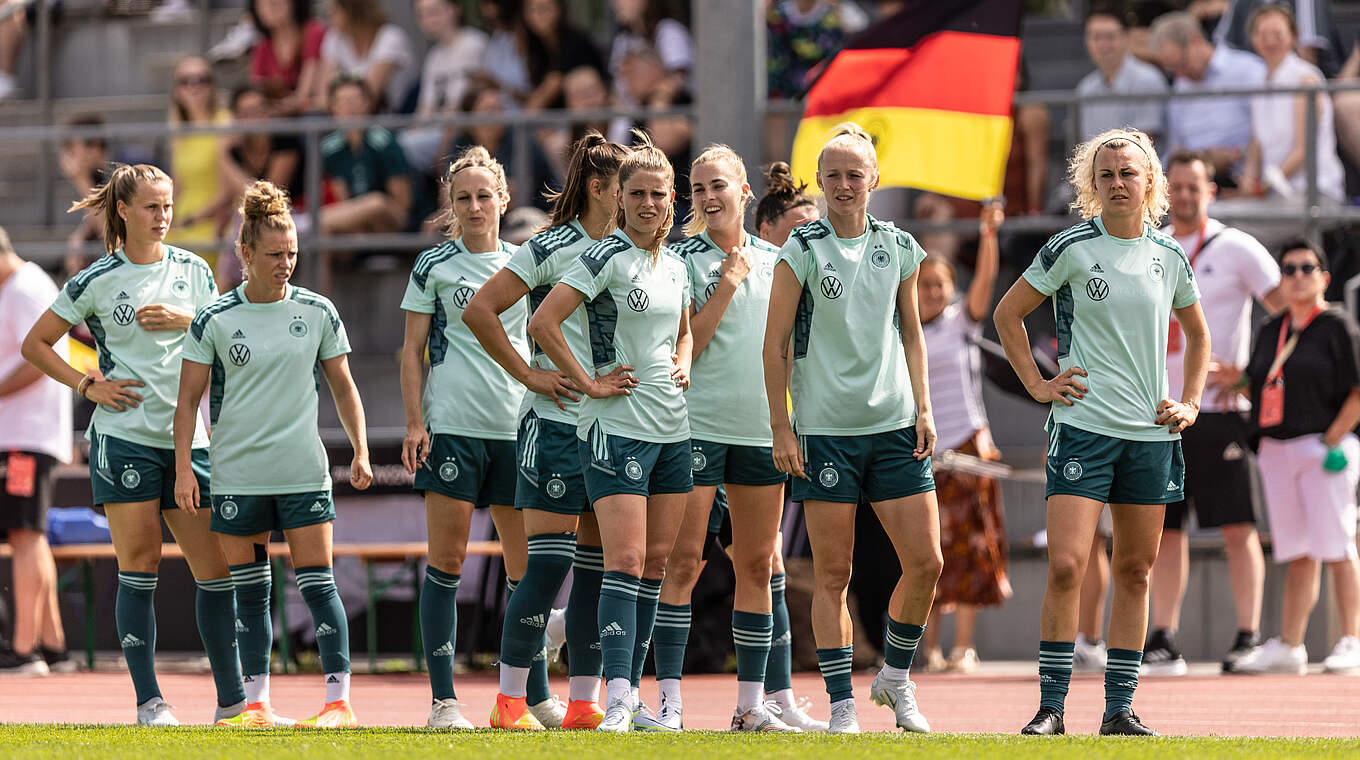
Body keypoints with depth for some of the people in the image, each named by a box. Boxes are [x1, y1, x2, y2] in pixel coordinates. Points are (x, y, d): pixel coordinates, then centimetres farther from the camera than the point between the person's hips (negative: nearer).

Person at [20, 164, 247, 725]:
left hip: (188, 438, 4)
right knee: (139, 567, -4)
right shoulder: (96, 281, 0)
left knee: (217, 567, 0)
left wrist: (185, 319, -5)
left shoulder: (192, 270, 10)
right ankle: (148, 701, 1)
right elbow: (35, 345, 6)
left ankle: (232, 700, 8)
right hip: (124, 437, -3)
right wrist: (87, 385, -4)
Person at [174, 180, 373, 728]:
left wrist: (360, 451, 3)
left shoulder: (317, 313, 3)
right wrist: (183, 469, -3)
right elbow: (189, 398, 3)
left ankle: (339, 700, -4)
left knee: (317, 584, -5)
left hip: (304, 472, 0)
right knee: (250, 591, 4)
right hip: (236, 473, 0)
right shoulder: (214, 320, -1)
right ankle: (256, 703, 11)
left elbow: (343, 387, 11)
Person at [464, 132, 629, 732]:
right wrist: (528, 374, -10)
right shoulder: (554, 247, -7)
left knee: (598, 565, 6)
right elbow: (479, 310, -10)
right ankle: (510, 701, -5)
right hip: (557, 426, -6)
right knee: (549, 563, -10)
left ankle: (584, 703, 10)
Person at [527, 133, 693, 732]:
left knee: (656, 562, 7)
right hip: (617, 429, -7)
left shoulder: (675, 267, 13)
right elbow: (542, 323, -17)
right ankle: (617, 700, -20)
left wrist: (682, 364, 12)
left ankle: (632, 694, 11)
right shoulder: (607, 257, -10)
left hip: (673, 429, 7)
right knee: (625, 559, -15)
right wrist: (589, 383, -14)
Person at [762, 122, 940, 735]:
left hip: (894, 425, 3)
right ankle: (842, 707, 4)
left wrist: (923, 409, 7)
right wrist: (781, 430, -6)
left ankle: (896, 678, 18)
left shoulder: (899, 248, 8)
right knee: (832, 574, -2)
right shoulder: (802, 250, -3)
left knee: (925, 562, -3)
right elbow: (775, 343, -2)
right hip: (825, 427, -3)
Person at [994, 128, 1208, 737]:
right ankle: (1051, 706, -9)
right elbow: (1007, 312, 6)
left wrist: (1190, 403, 13)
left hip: (1152, 433, 4)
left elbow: (1197, 333, 24)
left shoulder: (1169, 257, 8)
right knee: (1066, 567, -14)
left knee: (1134, 572, 6)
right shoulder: (1071, 248, -3)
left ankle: (1120, 708, 11)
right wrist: (1037, 385, -1)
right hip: (1083, 428, -4)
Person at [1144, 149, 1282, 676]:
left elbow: (1291, 307, -4)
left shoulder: (1236, 249, -1)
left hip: (1219, 410, -5)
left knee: (1238, 528, -6)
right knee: (1164, 529, 4)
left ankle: (1249, 637, -4)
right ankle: (1163, 640, 6)